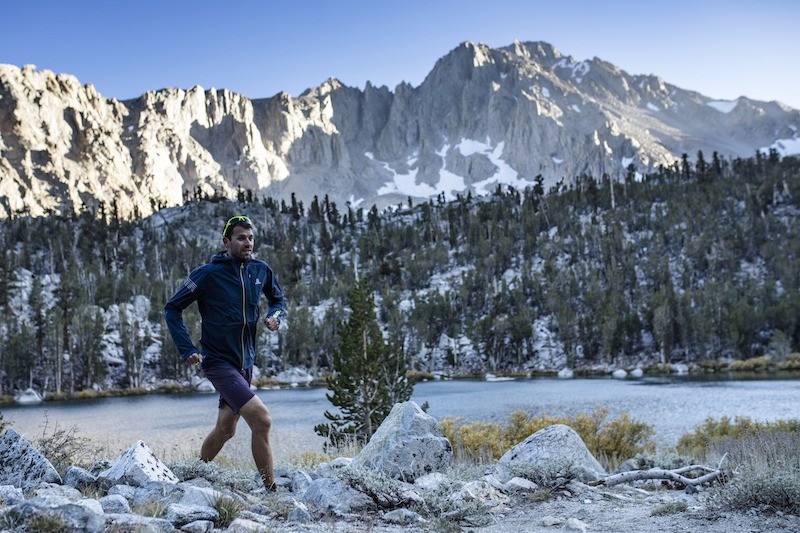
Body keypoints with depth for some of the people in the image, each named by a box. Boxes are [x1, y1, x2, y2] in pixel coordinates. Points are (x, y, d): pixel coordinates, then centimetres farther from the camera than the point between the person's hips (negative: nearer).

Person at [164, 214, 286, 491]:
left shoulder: (261, 270, 1)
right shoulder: (208, 274, -13)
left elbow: (278, 299, 20)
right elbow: (172, 308, -5)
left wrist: (276, 316, -3)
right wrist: (187, 350, -13)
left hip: (245, 362, 7)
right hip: (219, 362, -7)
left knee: (225, 429, 18)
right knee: (262, 420, -19)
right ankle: (271, 490, -9)